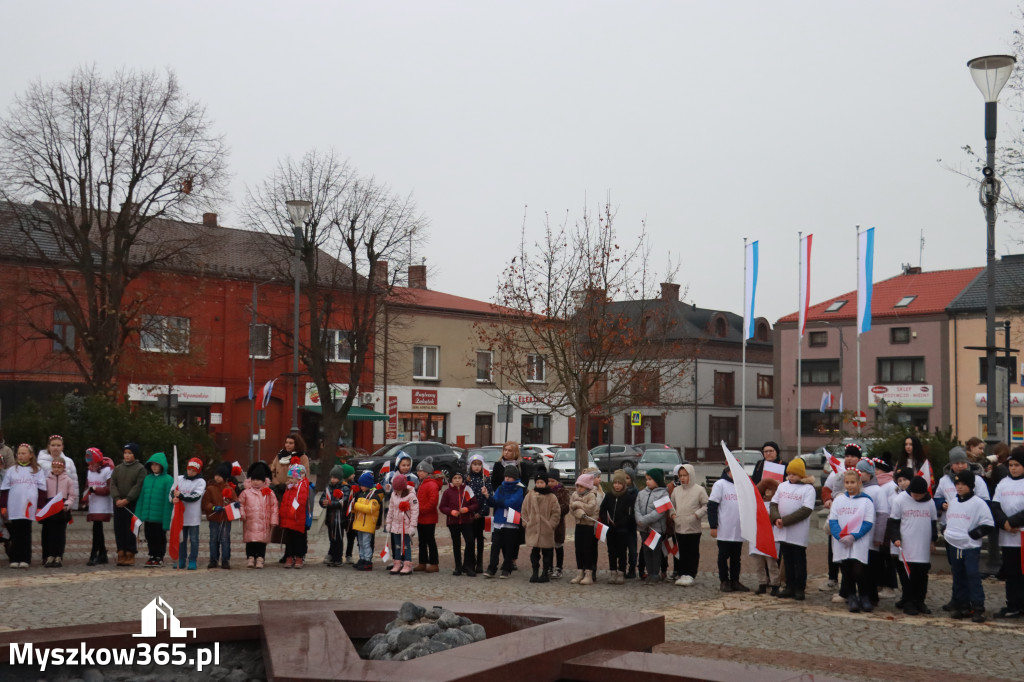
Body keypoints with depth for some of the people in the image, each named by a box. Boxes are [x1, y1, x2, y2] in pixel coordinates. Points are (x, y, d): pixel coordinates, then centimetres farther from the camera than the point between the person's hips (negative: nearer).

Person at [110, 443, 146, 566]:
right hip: (118, 504, 4)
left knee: (131, 529, -5)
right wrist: (117, 499, -11)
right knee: (119, 528, 4)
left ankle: (130, 555, 0)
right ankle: (121, 554, 10)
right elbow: (113, 484, 5)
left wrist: (127, 499, -16)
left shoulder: (140, 469, 1)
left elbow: (138, 486, -8)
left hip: (133, 504, -4)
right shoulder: (118, 468, 14)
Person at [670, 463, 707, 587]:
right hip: (679, 527, 5)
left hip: (693, 528, -5)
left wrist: (697, 514, -14)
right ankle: (682, 574, 17)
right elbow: (671, 504, 20)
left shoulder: (699, 490, -5)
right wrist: (673, 513, 3)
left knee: (693, 552, 2)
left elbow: (706, 505, -3)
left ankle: (690, 575, 5)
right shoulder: (676, 490, 9)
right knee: (682, 552, 11)